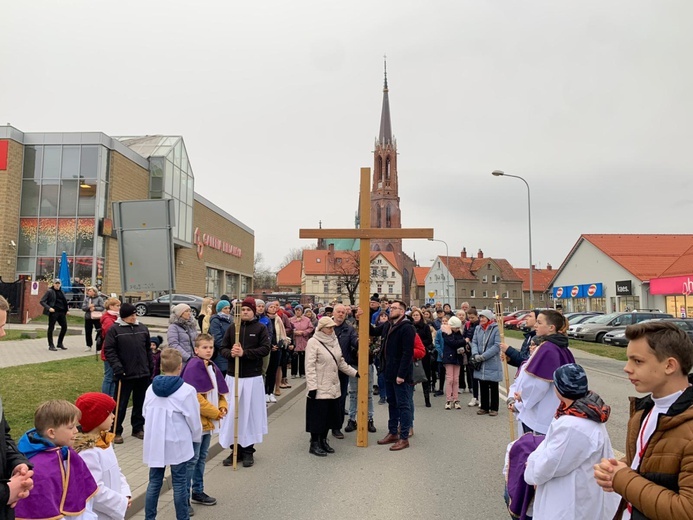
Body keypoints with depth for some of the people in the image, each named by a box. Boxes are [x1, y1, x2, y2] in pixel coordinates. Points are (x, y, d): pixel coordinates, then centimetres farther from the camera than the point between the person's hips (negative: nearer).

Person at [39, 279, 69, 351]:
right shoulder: (49, 291, -4)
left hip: (61, 312, 6)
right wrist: (49, 308, -20)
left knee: (64, 327, 8)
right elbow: (42, 301, -8)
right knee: (51, 328, 1)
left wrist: (66, 310, 12)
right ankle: (51, 345, 9)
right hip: (53, 312, -6)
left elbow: (65, 301, 24)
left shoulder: (61, 292, 15)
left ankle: (60, 344, 22)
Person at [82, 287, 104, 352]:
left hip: (97, 318, -4)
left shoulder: (99, 298, -2)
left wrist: (95, 308, -18)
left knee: (100, 332, -3)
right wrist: (89, 306, -16)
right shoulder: (86, 299, 9)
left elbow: (102, 307, -8)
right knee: (88, 332, 8)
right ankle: (89, 346, 20)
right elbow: (83, 307, 2)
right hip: (88, 317, 4)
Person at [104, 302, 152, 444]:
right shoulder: (114, 329, -7)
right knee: (120, 404, 4)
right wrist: (116, 366, -19)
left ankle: (138, 428, 27)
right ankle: (116, 432, 17)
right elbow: (109, 349, -9)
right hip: (125, 374, -5)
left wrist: (151, 367, 13)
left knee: (140, 403, 14)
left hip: (143, 374, 5)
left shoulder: (142, 328, 8)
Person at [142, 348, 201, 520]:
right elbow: (194, 419, -9)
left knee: (154, 482, 15)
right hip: (178, 443, -4)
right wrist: (197, 438, 8)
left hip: (155, 443, 5)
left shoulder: (151, 388, 0)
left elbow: (145, 414, 8)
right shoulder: (186, 390, -16)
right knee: (179, 484, 7)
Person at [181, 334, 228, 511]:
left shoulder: (212, 367, 8)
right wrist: (215, 412, -17)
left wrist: (222, 407, -1)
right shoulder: (193, 367, -18)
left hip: (209, 421, 8)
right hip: (197, 421, -8)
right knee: (191, 459, 0)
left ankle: (198, 492, 30)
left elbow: (220, 391, 17)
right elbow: (195, 397, -22)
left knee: (202, 457, 18)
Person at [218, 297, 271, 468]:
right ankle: (235, 449, 19)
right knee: (232, 412, 5)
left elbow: (265, 349, -12)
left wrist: (244, 353, -21)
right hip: (233, 376, 3)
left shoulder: (261, 328, -2)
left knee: (250, 413, 4)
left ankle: (248, 451, 17)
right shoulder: (232, 327, 6)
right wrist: (231, 353, -17)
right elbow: (223, 348, 5)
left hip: (252, 377, -2)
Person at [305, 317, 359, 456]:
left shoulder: (334, 341, 9)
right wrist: (312, 386, -19)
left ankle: (323, 441, 27)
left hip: (333, 387, 7)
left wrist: (355, 372, 10)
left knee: (330, 415, 12)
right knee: (318, 416, 1)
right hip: (319, 388, -7)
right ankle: (314, 444, 15)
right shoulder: (313, 342, -11)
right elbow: (310, 366, -15)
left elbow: (341, 362, 16)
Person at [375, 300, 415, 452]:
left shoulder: (407, 328, -15)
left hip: (401, 374, -8)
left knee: (403, 405, 1)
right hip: (389, 372, 9)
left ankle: (404, 438, 8)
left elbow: (407, 353, -20)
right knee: (392, 403, 16)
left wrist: (401, 374, -23)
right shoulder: (387, 326, 11)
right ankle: (392, 433, 27)